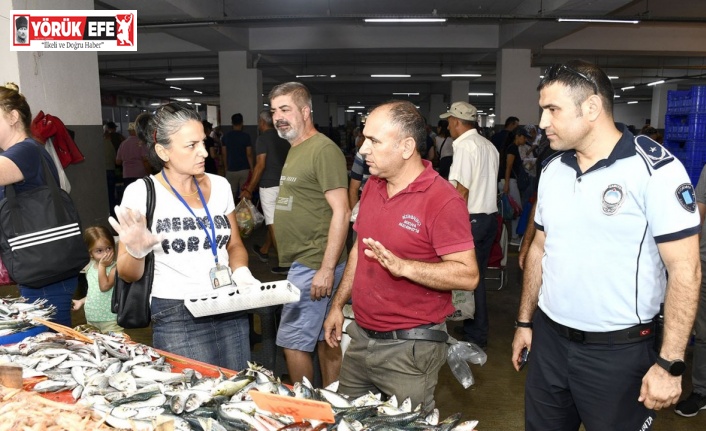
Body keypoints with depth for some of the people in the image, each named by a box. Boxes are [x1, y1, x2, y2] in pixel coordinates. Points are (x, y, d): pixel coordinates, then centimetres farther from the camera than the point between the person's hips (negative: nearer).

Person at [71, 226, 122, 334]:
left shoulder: (115, 268, -13)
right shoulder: (89, 268, 9)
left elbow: (104, 287, -25)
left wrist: (102, 266, -20)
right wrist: (81, 301, 12)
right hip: (91, 318, 7)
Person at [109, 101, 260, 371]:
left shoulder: (219, 185, 6)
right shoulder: (141, 193, -6)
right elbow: (127, 275, 0)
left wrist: (241, 273, -2)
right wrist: (136, 253, -22)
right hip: (177, 319, -3)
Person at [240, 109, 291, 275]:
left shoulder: (262, 138, -10)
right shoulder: (283, 138, 11)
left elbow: (260, 165, -16)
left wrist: (249, 189, -11)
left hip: (269, 185, -7)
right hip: (283, 184, 8)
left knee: (273, 223, -4)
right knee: (273, 220, 20)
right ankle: (264, 251, 37)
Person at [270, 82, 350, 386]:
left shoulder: (324, 150, -15)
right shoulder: (296, 149, 15)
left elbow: (341, 212, -20)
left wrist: (326, 269, -22)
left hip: (314, 265, -10)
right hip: (303, 262, 10)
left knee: (292, 342, -2)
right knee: (323, 339, 17)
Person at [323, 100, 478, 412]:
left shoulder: (442, 200, -19)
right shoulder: (372, 185, 5)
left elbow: (468, 275, -21)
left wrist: (402, 266, -30)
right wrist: (338, 304, 14)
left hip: (410, 347, -7)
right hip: (360, 337, 7)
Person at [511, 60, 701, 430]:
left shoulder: (655, 169, -14)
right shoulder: (552, 170, 4)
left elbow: (685, 269, -14)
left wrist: (670, 363, -16)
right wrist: (524, 321, 13)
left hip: (618, 350, -5)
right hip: (549, 338, 5)